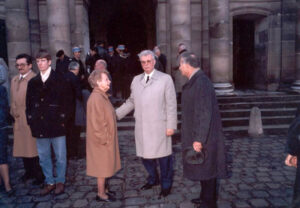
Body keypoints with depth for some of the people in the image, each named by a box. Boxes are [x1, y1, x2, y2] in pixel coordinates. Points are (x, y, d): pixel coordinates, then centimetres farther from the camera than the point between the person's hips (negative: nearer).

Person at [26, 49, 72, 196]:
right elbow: (29, 103, 13)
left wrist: (63, 120, -8)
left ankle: (60, 181, 22)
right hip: (40, 126, 4)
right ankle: (50, 182, 27)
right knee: (43, 156, 12)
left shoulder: (59, 80, -2)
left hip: (56, 124, -4)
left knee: (60, 156, 6)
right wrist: (31, 121, 4)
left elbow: (66, 101, -4)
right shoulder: (33, 82, 10)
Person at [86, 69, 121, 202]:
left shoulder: (102, 96, 10)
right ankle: (101, 194, 18)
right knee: (102, 167, 4)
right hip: (102, 141, -9)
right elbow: (96, 122, -23)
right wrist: (103, 139, -18)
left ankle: (103, 190, 33)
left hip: (106, 139, 9)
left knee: (104, 166, 19)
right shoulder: (96, 98, -22)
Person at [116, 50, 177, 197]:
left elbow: (171, 105, -4)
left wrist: (171, 126, -9)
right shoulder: (136, 80, 11)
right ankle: (153, 179, 39)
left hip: (159, 127, -4)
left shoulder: (165, 79, -2)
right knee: (145, 154, 14)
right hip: (142, 127, 4)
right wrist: (115, 114, 8)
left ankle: (166, 185, 27)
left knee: (163, 157, 4)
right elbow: (131, 102, 16)